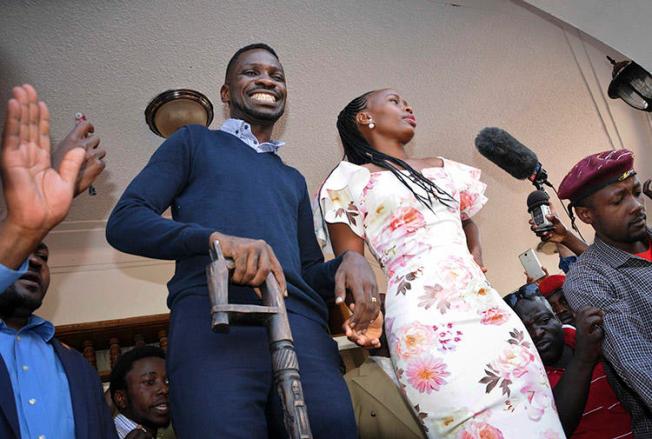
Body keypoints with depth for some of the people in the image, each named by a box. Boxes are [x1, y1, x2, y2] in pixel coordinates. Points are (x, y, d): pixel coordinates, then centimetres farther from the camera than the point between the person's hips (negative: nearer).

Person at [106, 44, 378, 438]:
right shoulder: (195, 142, 17)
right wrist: (215, 237, -13)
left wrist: (349, 259, 4)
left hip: (304, 328, 4)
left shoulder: (293, 179, 31)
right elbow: (123, 222, 5)